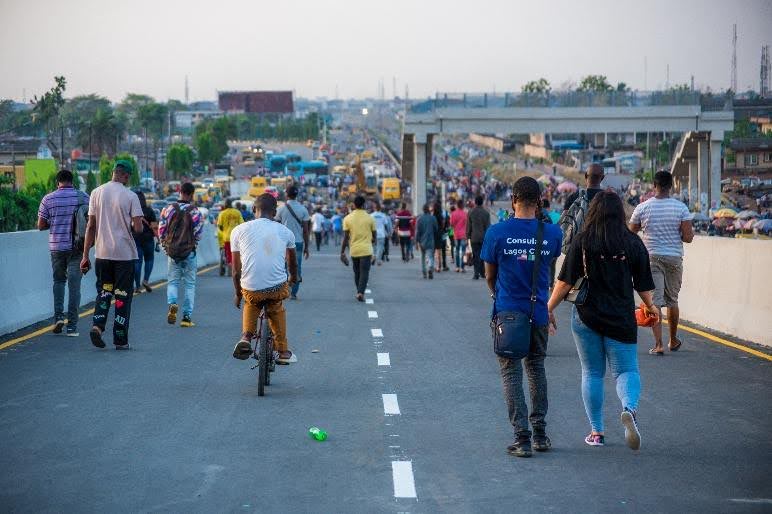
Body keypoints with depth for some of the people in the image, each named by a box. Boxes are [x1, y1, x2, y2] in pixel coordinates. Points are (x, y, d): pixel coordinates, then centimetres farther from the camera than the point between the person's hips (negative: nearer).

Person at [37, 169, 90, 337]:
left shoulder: (48, 199, -2)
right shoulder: (84, 197, -2)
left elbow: (41, 225, 1)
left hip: (57, 247, 0)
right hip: (77, 247, 0)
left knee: (59, 280, 19)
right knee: (74, 284, 3)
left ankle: (58, 316, 3)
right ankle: (72, 326, 2)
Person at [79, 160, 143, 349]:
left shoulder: (97, 193, 3)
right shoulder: (130, 196, -7)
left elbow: (91, 226, 3)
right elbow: (138, 229, -12)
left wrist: (85, 255, 6)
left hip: (102, 252, 3)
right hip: (124, 254, -3)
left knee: (103, 291, 16)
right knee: (123, 295, 4)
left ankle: (98, 325, -6)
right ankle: (120, 340, 5)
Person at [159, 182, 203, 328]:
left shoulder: (168, 209, -2)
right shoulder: (194, 212, -8)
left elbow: (161, 231, 1)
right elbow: (198, 234, -5)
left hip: (172, 251, 2)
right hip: (189, 252, -2)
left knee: (172, 281, 13)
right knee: (189, 284, 7)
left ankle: (172, 303, -17)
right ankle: (187, 317, 5)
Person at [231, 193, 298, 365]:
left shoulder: (239, 230, 4)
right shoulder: (285, 231, 7)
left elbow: (236, 270, 7)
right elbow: (293, 262, 26)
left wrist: (238, 294, 23)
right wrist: (293, 278, 48)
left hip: (251, 290, 0)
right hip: (277, 288, 0)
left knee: (251, 304, 34)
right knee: (277, 308, 33)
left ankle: (246, 337, 12)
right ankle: (283, 351, 34)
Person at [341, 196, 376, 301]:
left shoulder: (348, 218, -1)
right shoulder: (369, 218, -2)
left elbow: (345, 237, -2)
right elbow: (374, 236, 6)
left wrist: (342, 252, 3)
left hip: (354, 250, 2)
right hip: (366, 250, -2)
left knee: (357, 273, 16)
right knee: (364, 272, -3)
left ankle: (359, 292, 25)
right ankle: (361, 292, -18)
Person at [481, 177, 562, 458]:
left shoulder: (497, 232, -8)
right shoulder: (552, 233, -4)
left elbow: (490, 276, 3)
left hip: (507, 312, -2)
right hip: (538, 311, 2)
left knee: (511, 372, 4)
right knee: (536, 368, 18)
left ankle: (522, 437, -3)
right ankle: (539, 433, 23)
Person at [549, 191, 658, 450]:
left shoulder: (581, 241, -7)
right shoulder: (633, 243, -2)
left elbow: (566, 281, -9)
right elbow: (643, 285, 4)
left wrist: (549, 308, 2)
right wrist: (650, 306, 23)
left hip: (586, 317, 0)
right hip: (621, 319, 1)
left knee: (592, 373, 12)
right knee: (626, 370, 7)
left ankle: (596, 432, 15)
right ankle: (630, 407, -24)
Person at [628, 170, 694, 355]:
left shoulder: (643, 207, -4)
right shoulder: (681, 208, -5)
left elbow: (631, 232, 6)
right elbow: (687, 237, -9)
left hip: (651, 258, -1)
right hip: (674, 258, 1)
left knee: (655, 302, -2)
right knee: (672, 300, 16)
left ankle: (658, 344, -11)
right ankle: (673, 341, 29)